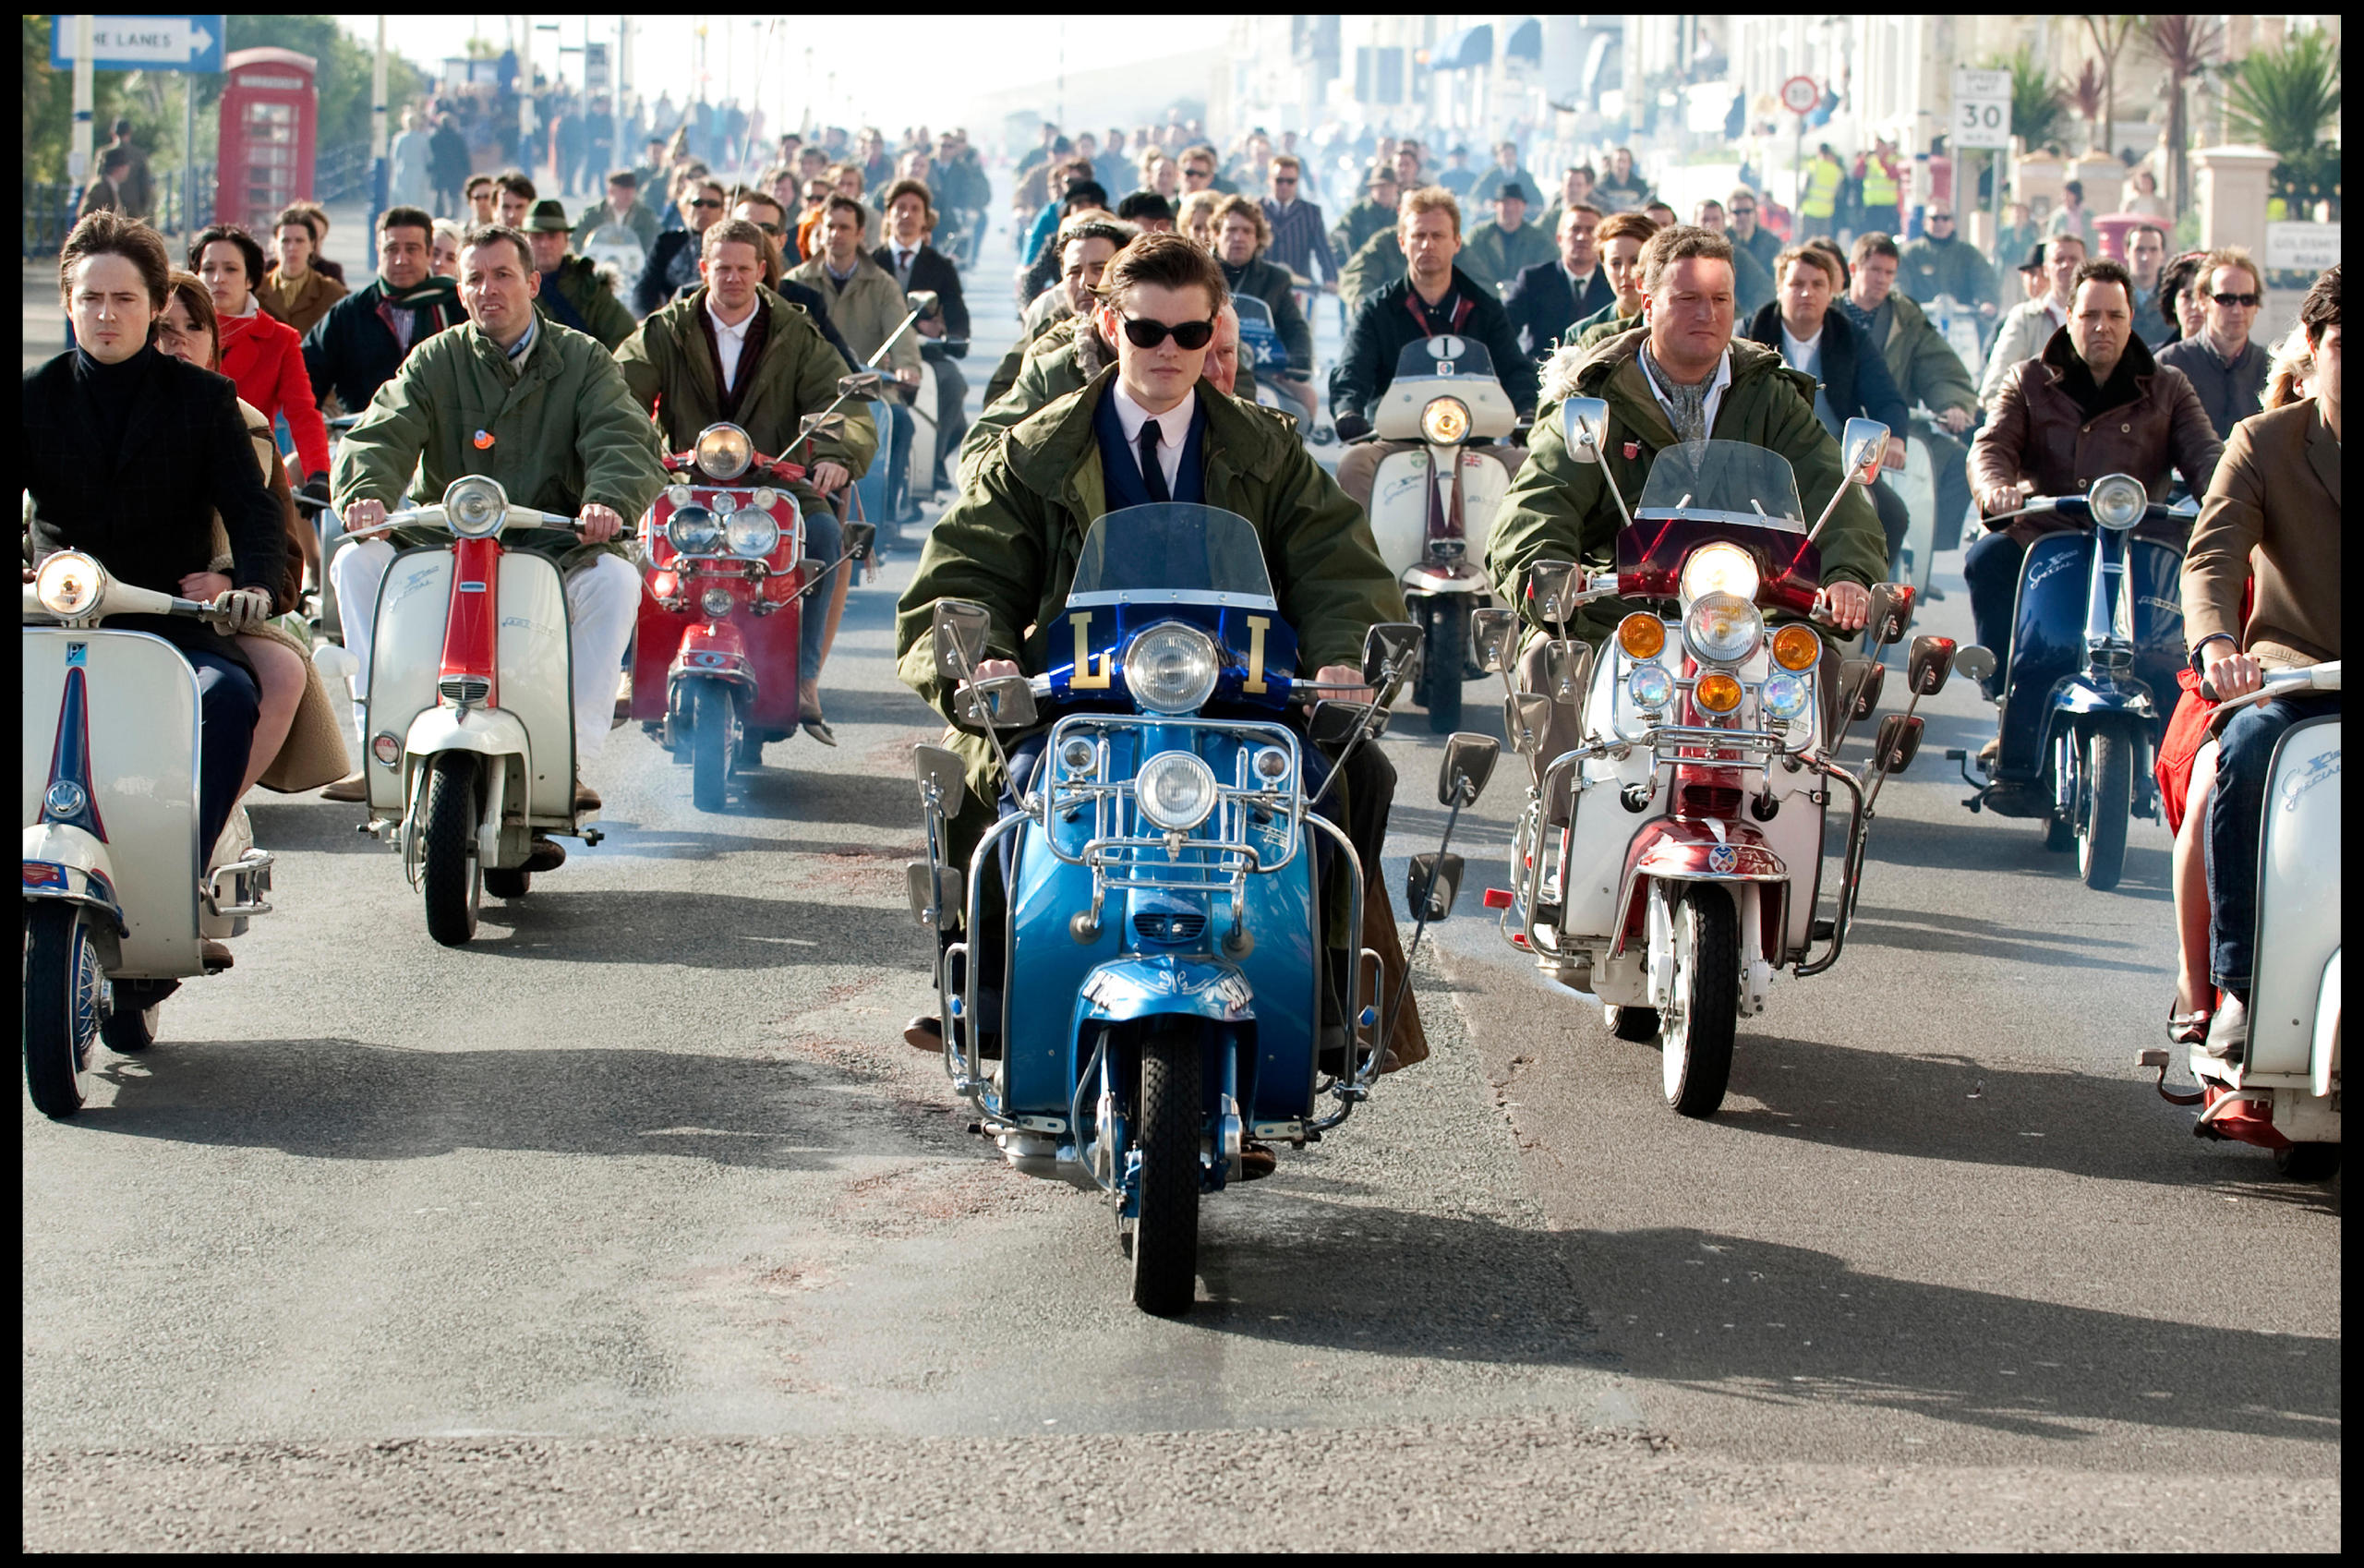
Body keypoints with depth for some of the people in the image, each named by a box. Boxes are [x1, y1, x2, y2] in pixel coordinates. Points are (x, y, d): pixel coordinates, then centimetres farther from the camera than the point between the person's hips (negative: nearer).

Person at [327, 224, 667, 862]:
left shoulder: (583, 361, 8)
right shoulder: (436, 361, 10)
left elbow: (629, 442, -7)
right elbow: (380, 433, -5)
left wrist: (607, 499, -31)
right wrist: (365, 491, -29)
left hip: (553, 546, -1)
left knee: (614, 578, -33)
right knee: (357, 563, -25)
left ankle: (571, 754, -30)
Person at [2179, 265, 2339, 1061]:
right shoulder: (2264, 441, 6)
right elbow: (2212, 554, -8)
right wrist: (2215, 641, -30)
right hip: (2294, 667, 0)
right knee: (2246, 751, -33)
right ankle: (2238, 986, -28)